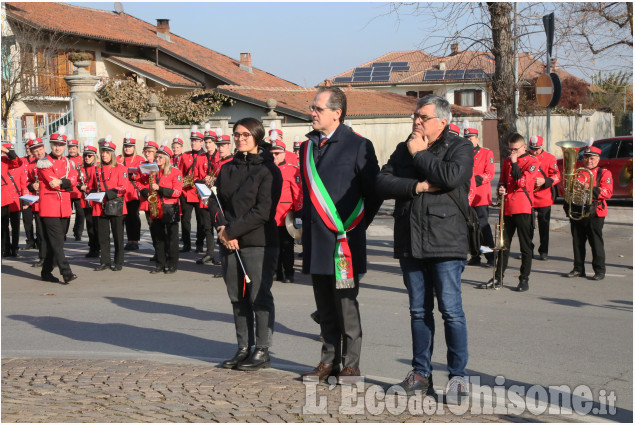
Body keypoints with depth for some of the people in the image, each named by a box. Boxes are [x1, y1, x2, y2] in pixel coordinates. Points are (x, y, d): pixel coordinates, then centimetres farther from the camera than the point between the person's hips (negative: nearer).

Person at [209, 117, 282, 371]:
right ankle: (244, 348, 18)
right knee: (238, 297, 10)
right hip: (230, 245, 6)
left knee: (259, 296, -2)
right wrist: (223, 229, -8)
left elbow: (263, 210, -14)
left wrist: (232, 230, -14)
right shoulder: (227, 169, 13)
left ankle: (262, 351, 6)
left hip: (259, 244, -6)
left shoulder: (268, 170, -6)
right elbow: (215, 202, 10)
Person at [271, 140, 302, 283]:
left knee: (286, 246, 2)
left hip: (286, 216, -4)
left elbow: (299, 193, -5)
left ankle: (288, 274, 10)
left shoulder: (293, 171, -2)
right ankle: (278, 272, 18)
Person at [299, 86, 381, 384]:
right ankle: (329, 360, 20)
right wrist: (307, 224, 15)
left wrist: (358, 225, -2)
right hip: (316, 241, 6)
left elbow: (375, 191, -2)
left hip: (344, 240, -6)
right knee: (324, 306, 11)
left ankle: (351, 363, 8)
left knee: (346, 305, -1)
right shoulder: (308, 148, 14)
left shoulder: (358, 146, -6)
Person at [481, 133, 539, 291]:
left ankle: (524, 279, 7)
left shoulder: (532, 162, -4)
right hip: (507, 207, 6)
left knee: (526, 245, 0)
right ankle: (498, 277, 18)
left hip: (523, 208, -6)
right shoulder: (507, 161, 14)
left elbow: (522, 182, -17)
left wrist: (514, 163, -15)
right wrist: (501, 188, 3)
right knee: (504, 243, 11)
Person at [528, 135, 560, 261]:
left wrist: (544, 181, -19)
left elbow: (556, 176, -3)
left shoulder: (550, 158, 0)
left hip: (544, 198, -2)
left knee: (543, 226, 4)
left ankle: (544, 252, 13)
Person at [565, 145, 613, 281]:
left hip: (594, 213, -4)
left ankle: (600, 270, 4)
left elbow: (608, 192, -9)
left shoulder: (604, 173, 3)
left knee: (596, 242, -2)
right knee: (578, 242, 8)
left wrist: (592, 189, -21)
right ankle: (578, 269, 17)